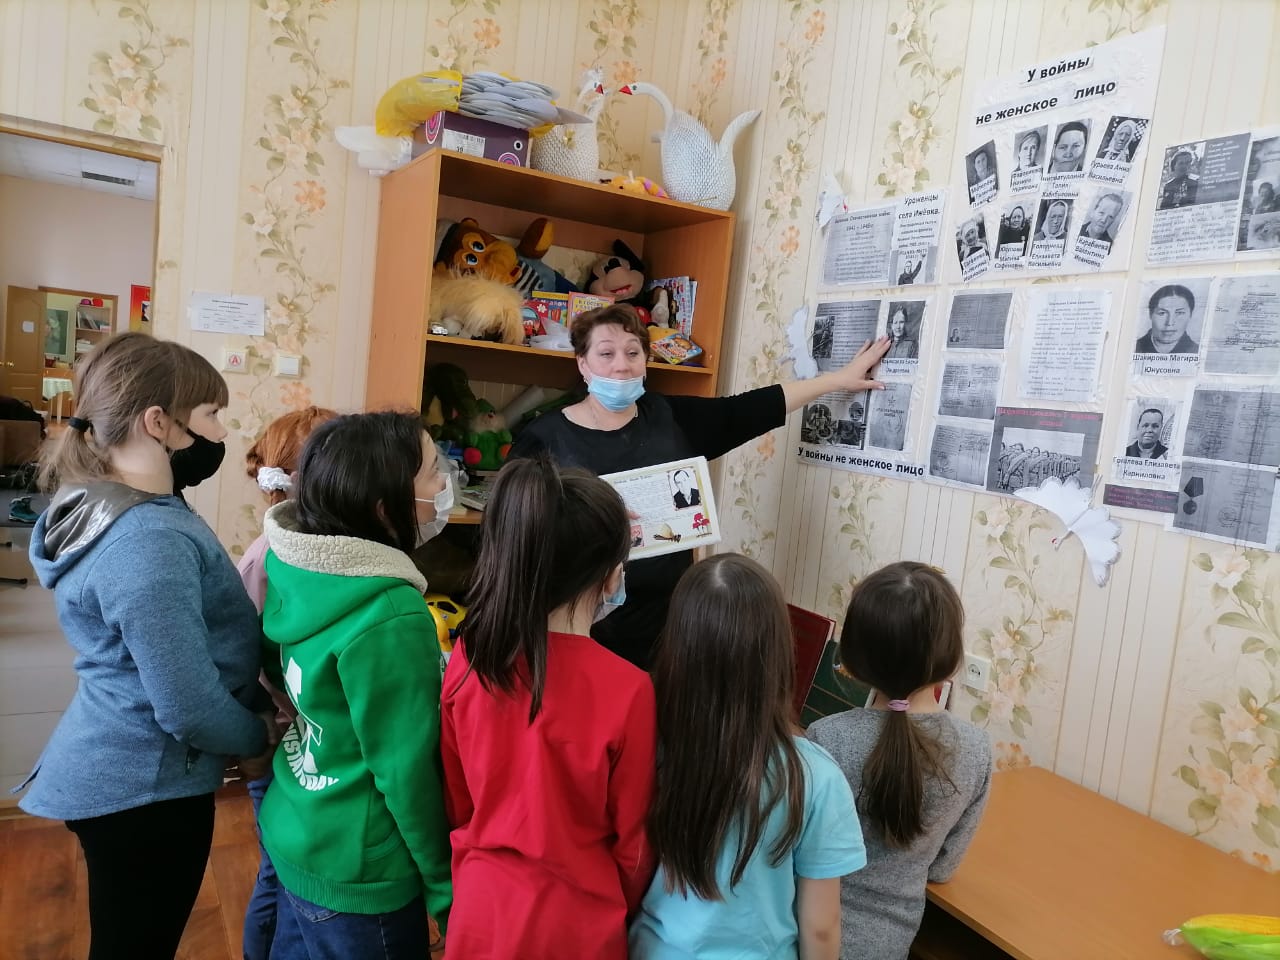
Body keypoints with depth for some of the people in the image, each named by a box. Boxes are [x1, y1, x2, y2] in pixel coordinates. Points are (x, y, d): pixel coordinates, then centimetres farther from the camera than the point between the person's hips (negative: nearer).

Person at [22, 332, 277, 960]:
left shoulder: (104, 510, 3)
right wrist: (256, 742, -9)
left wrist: (257, 703, 6)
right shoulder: (149, 542, -29)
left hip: (119, 772, 9)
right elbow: (188, 706, -28)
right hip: (144, 788, -9)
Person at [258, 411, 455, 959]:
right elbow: (406, 774, -24)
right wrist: (446, 891, -11)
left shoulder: (296, 572, -7)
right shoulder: (391, 619, -31)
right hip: (356, 876, -7)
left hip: (293, 839, 7)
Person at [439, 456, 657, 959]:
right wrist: (625, 912, 9)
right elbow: (634, 837, -11)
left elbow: (456, 802, 0)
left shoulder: (467, 658, -15)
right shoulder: (626, 689, -26)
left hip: (481, 909, 3)